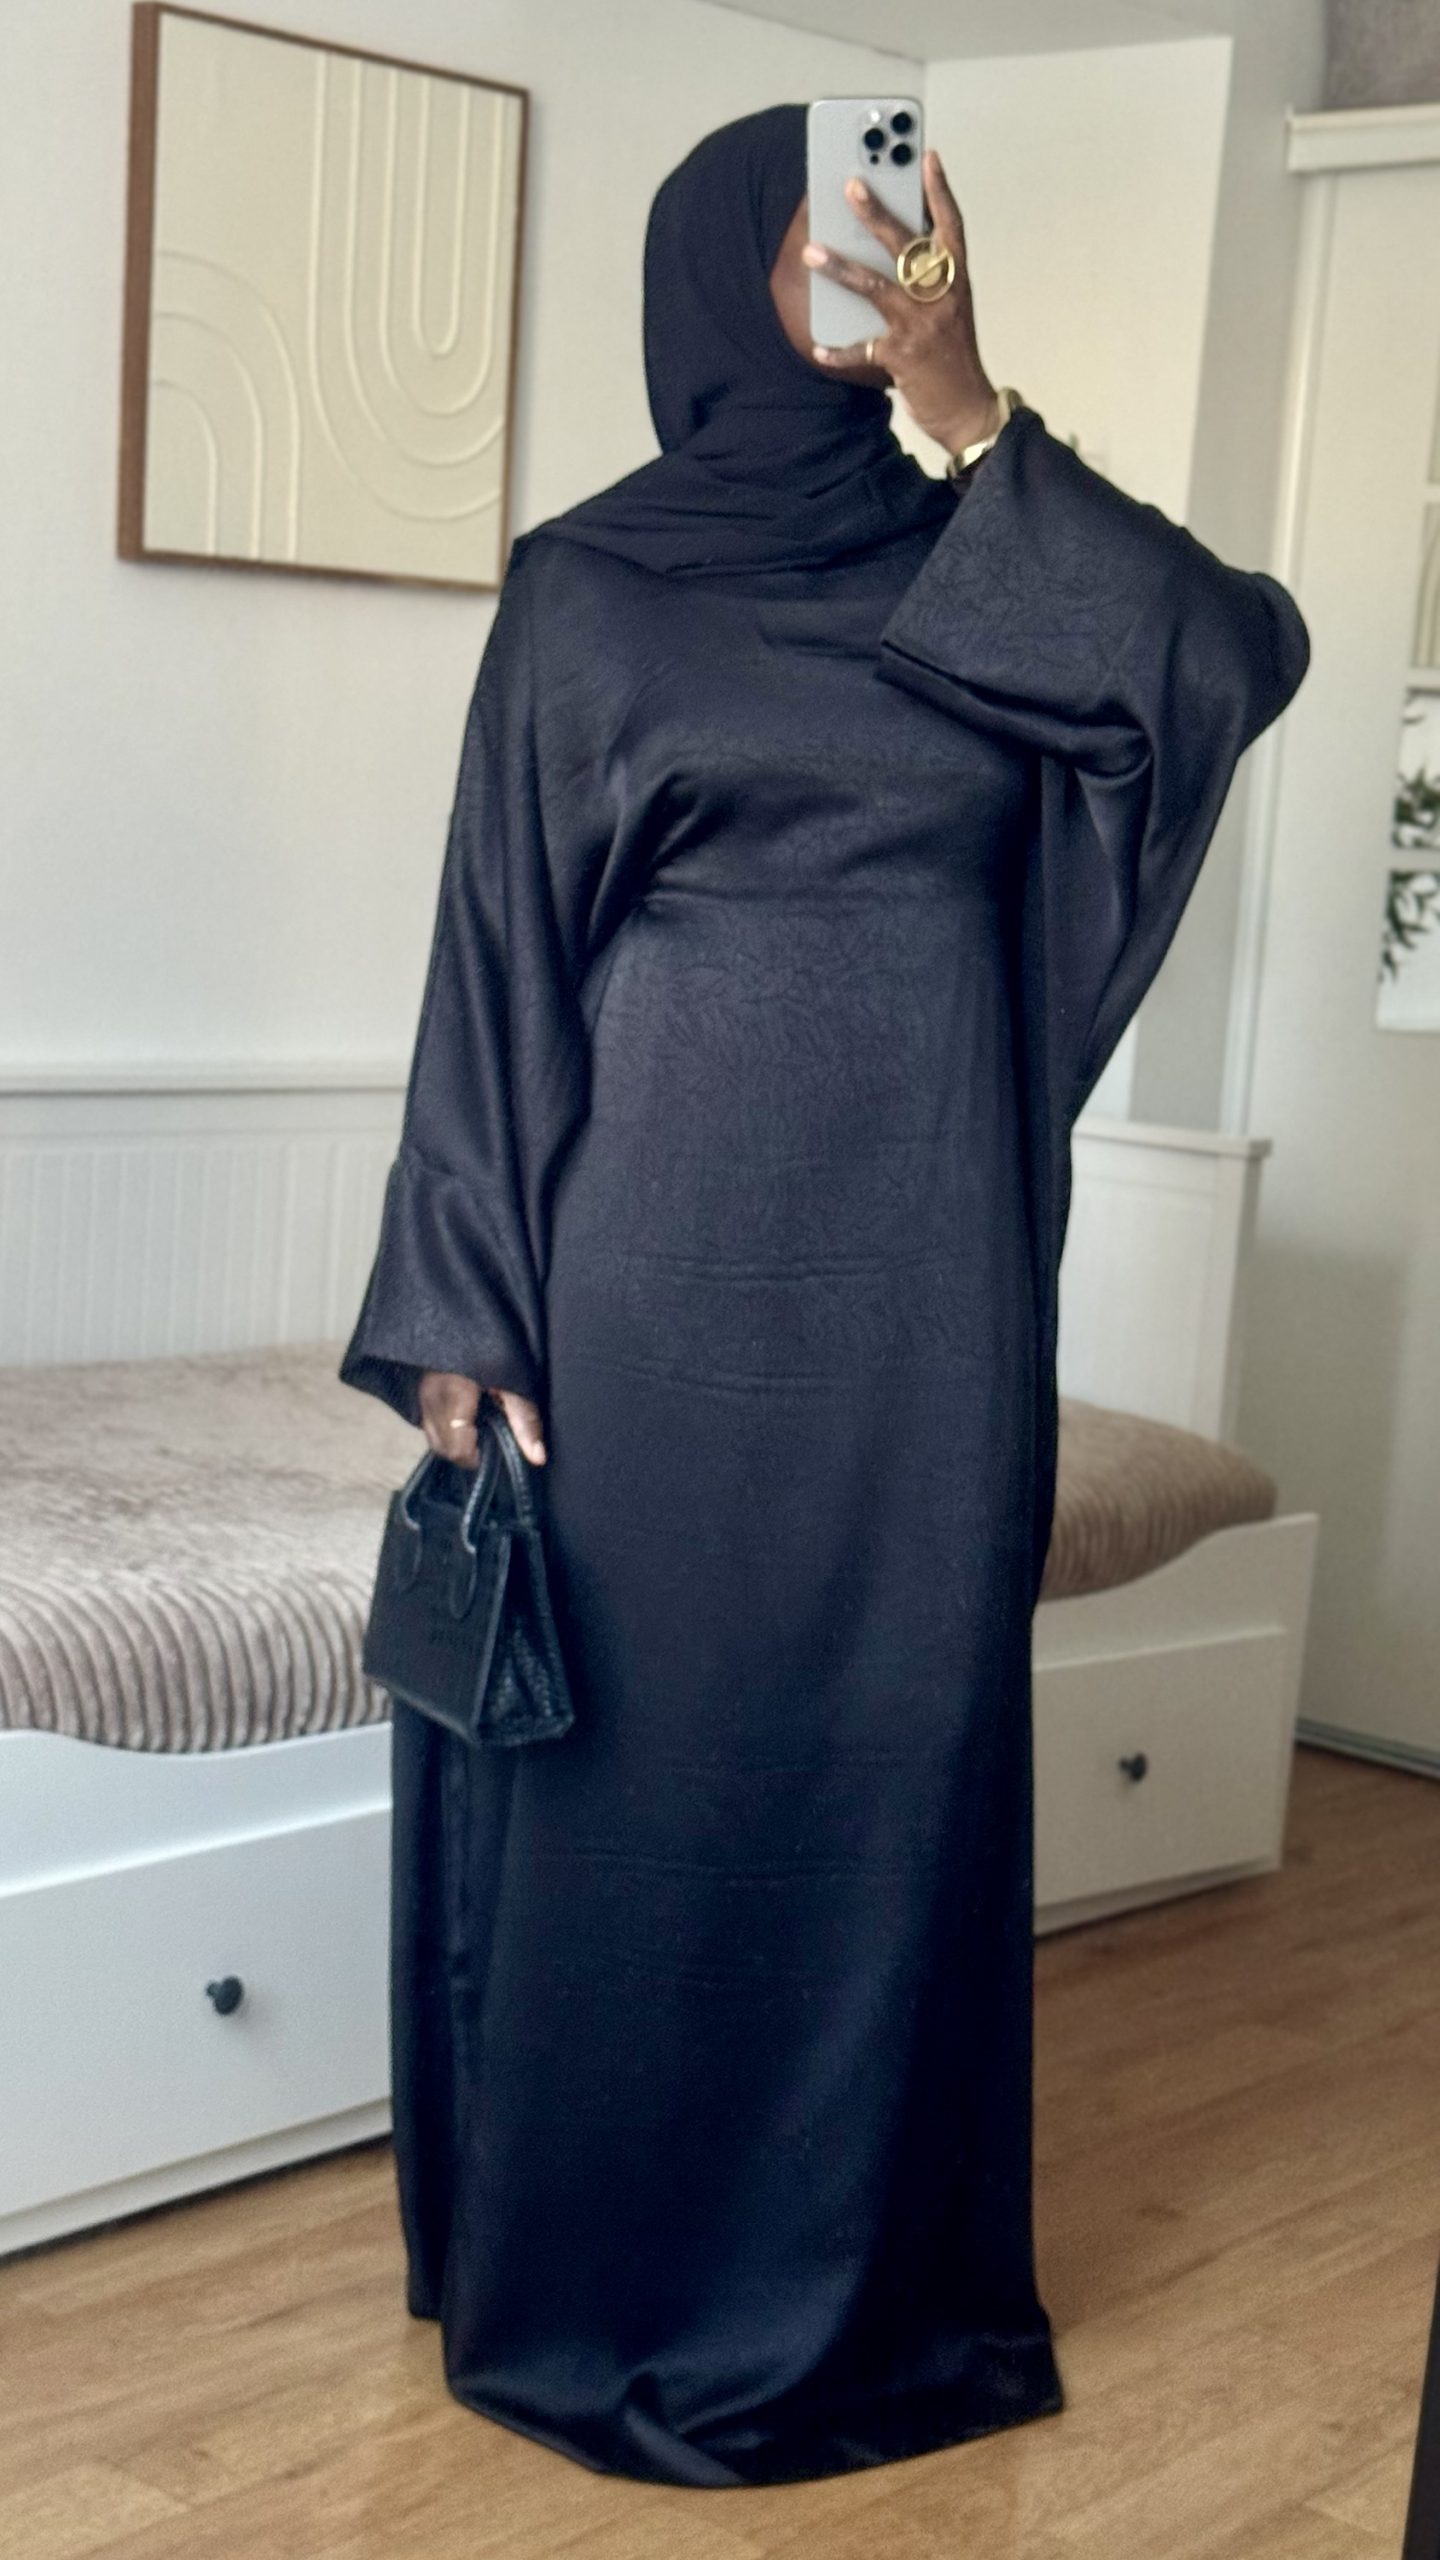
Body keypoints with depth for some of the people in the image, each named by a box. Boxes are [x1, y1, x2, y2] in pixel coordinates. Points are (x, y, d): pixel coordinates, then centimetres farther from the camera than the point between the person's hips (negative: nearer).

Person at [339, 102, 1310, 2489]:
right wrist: (460, 1313, -7)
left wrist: (975, 414, -11)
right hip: (665, 1259, -3)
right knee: (639, 1754, 3)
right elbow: (498, 951, -1)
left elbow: (1250, 648, -7)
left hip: (927, 1274, 3)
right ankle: (594, 2286, 20)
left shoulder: (986, 566, 11)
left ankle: (868, 2270, 25)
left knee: (902, 1752, 9)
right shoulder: (589, 584, 2)